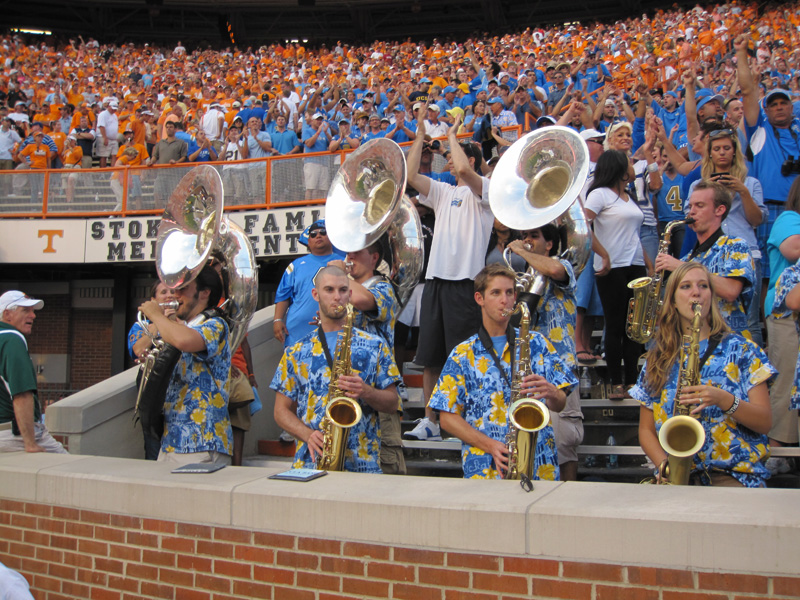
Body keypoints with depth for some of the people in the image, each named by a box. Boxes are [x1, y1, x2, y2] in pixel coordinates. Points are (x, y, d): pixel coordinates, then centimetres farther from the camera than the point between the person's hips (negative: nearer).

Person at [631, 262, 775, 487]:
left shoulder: (740, 348, 7)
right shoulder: (658, 358, 13)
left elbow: (765, 422, 2)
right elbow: (645, 429, 14)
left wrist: (723, 399, -16)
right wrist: (665, 464, -6)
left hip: (734, 474, -2)